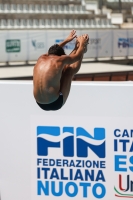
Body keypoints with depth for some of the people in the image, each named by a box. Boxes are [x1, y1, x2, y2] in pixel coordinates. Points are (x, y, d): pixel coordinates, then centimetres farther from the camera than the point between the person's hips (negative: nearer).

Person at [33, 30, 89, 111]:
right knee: (70, 70, 8)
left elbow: (54, 50, 28)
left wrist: (66, 40, 37)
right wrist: (82, 44, 25)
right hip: (55, 104, -6)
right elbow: (77, 56, 7)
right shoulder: (59, 60, -13)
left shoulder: (41, 59, 3)